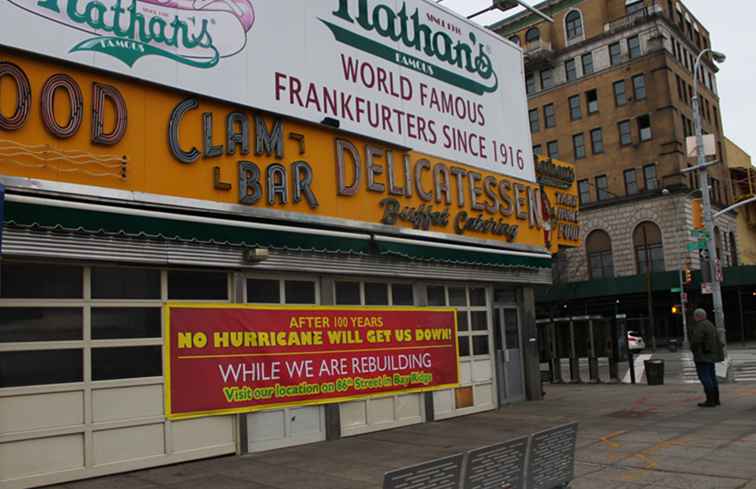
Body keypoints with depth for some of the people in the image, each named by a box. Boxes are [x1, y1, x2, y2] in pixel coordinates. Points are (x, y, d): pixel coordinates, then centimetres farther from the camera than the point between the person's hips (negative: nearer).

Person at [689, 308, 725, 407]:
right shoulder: (709, 324, 13)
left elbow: (696, 340, -23)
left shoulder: (699, 326, -16)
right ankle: (716, 399, 16)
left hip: (702, 355, -10)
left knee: (704, 377, -7)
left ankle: (710, 400, -8)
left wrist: (693, 349, -5)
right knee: (711, 376, 12)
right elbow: (716, 340, 19)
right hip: (710, 355, 10)